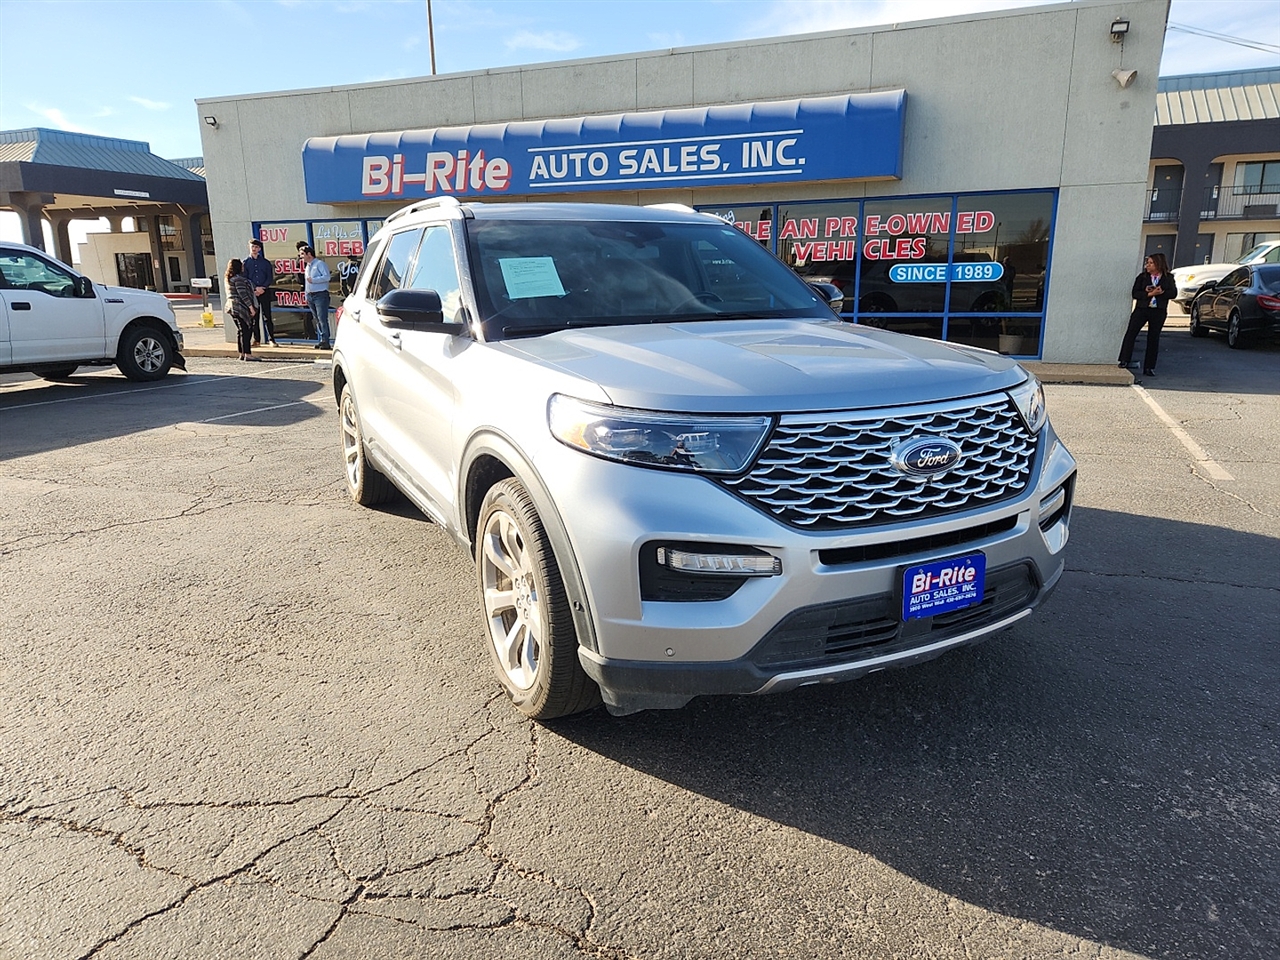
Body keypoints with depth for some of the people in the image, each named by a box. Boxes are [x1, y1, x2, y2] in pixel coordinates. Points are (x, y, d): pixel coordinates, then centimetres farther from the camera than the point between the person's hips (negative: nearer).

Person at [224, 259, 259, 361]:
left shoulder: (229, 279, 17)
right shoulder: (238, 278, -13)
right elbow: (243, 294, -19)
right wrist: (251, 307, -17)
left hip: (233, 307, 10)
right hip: (241, 307, -10)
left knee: (240, 331, 11)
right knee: (246, 330, -10)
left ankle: (242, 354, 13)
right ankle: (247, 354, -13)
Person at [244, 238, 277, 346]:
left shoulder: (265, 262, 9)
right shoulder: (246, 263, 8)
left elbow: (270, 278, 5)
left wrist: (262, 288, -9)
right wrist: (255, 288, -10)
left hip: (265, 292, -1)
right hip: (252, 293, 1)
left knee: (267, 316, -3)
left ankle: (271, 339, -1)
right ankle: (256, 339, 8)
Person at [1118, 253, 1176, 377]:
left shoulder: (1168, 278, 6)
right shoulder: (1142, 277, 5)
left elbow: (1173, 293, -3)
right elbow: (1135, 293, -5)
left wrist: (1158, 292, -15)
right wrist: (1150, 294, -18)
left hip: (1158, 312, 0)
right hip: (1141, 309, 0)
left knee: (1153, 339, 4)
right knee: (1131, 332, -13)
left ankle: (1149, 367, 9)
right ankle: (1124, 360, -8)